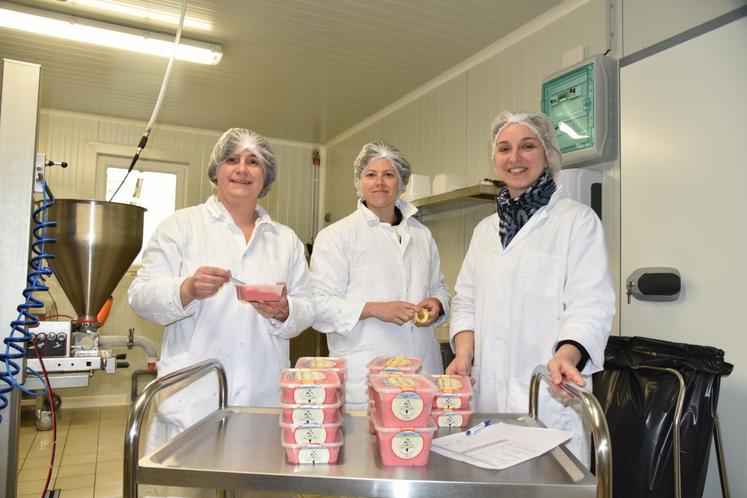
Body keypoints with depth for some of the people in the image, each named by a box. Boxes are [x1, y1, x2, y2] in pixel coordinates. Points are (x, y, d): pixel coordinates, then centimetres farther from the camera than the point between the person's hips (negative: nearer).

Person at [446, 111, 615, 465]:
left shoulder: (578, 220, -1)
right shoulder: (485, 229, 16)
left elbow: (590, 304, -10)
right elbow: (466, 301, 14)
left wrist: (566, 355, -28)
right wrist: (464, 355, -2)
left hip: (549, 396, -4)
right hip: (489, 395, 5)